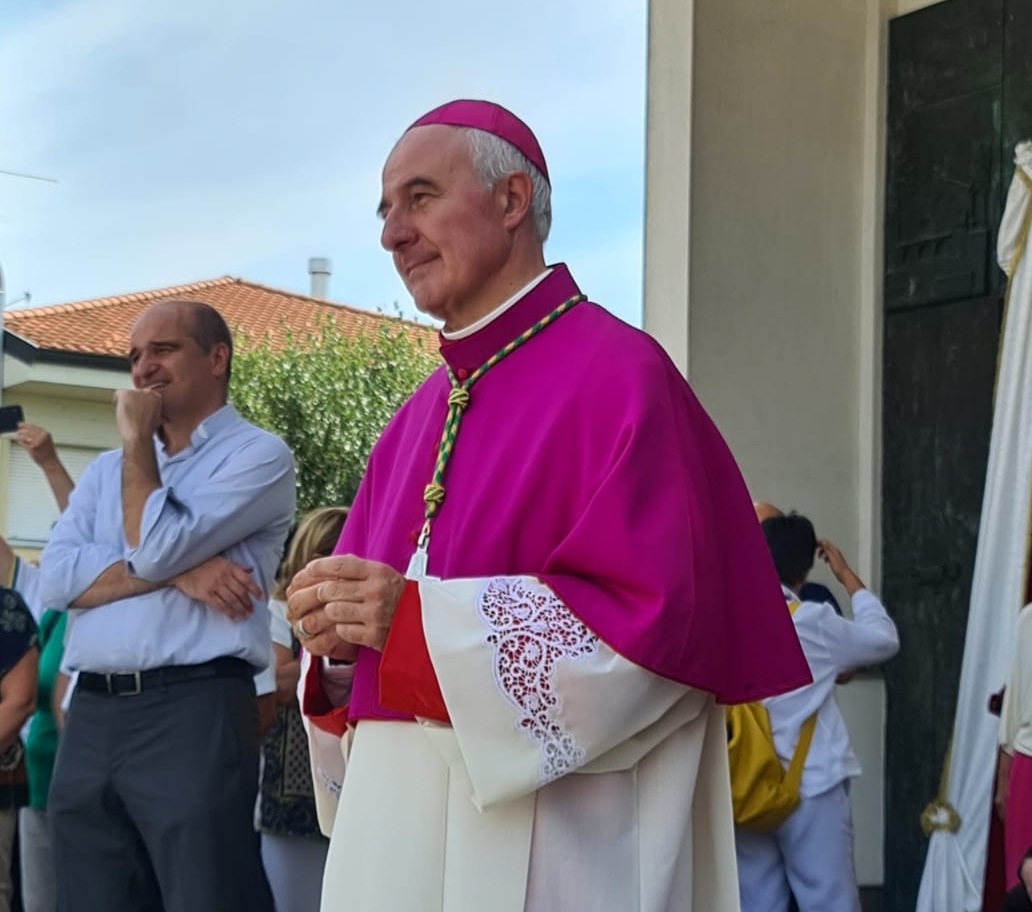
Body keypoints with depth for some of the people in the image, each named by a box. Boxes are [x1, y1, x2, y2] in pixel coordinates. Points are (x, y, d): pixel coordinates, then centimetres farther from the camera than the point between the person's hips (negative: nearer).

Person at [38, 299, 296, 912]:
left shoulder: (259, 455, 0)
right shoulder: (106, 470, 20)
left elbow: (155, 547, -13)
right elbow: (57, 579, 3)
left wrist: (137, 440, 0)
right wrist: (176, 573, -10)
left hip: (194, 712, -6)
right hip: (90, 717, 6)